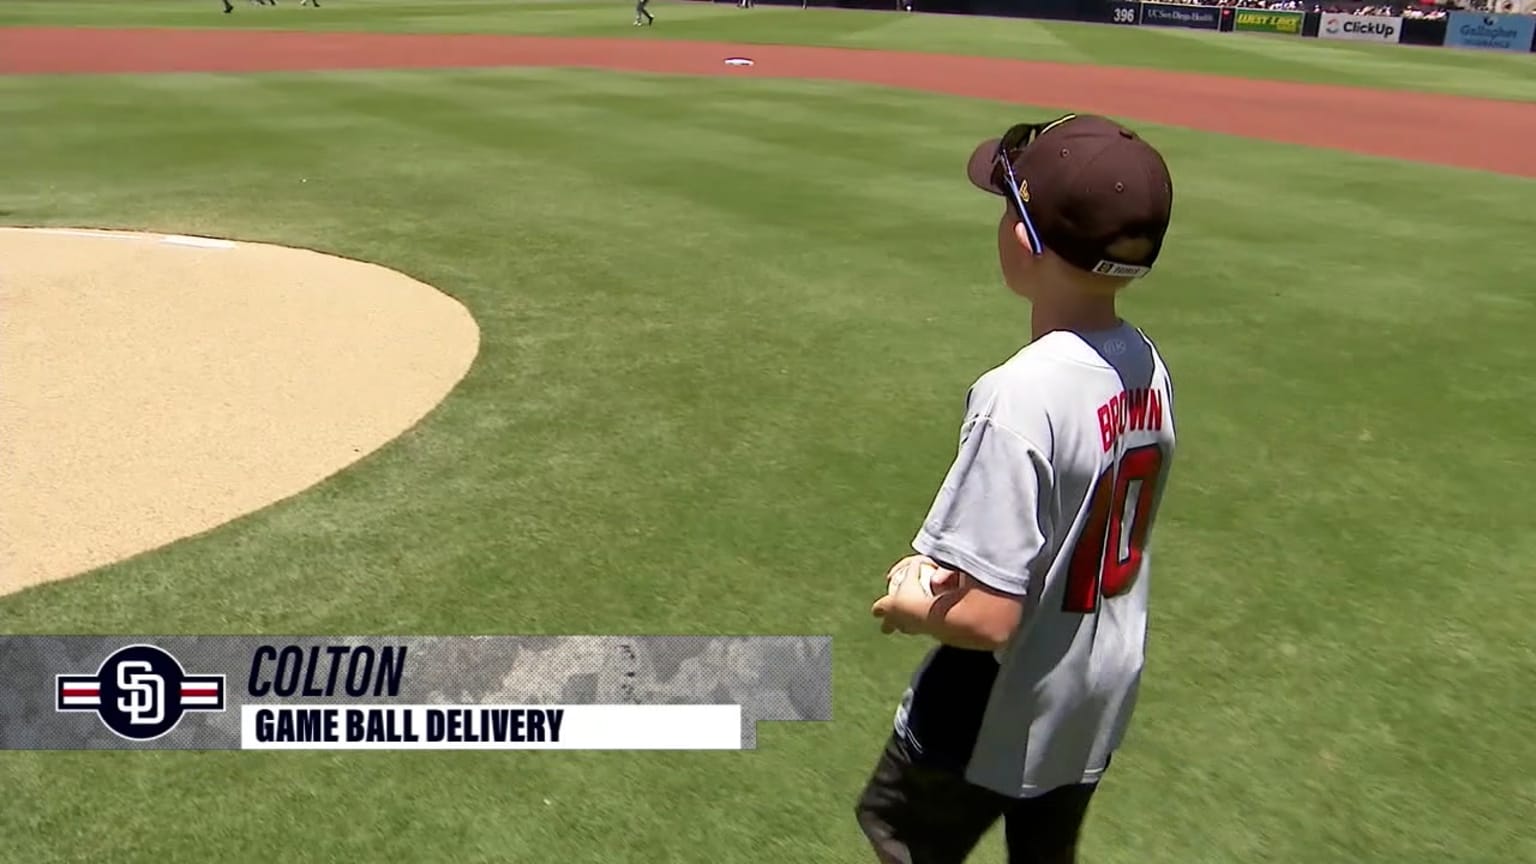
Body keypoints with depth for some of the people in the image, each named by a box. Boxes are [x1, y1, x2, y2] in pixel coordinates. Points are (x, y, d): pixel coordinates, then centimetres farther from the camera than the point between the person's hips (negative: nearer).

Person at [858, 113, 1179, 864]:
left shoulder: (1022, 395, -31)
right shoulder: (1146, 369, -7)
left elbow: (986, 620, -31)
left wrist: (910, 606, -10)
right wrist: (947, 565, 2)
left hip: (998, 717, -7)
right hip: (1098, 698, 7)